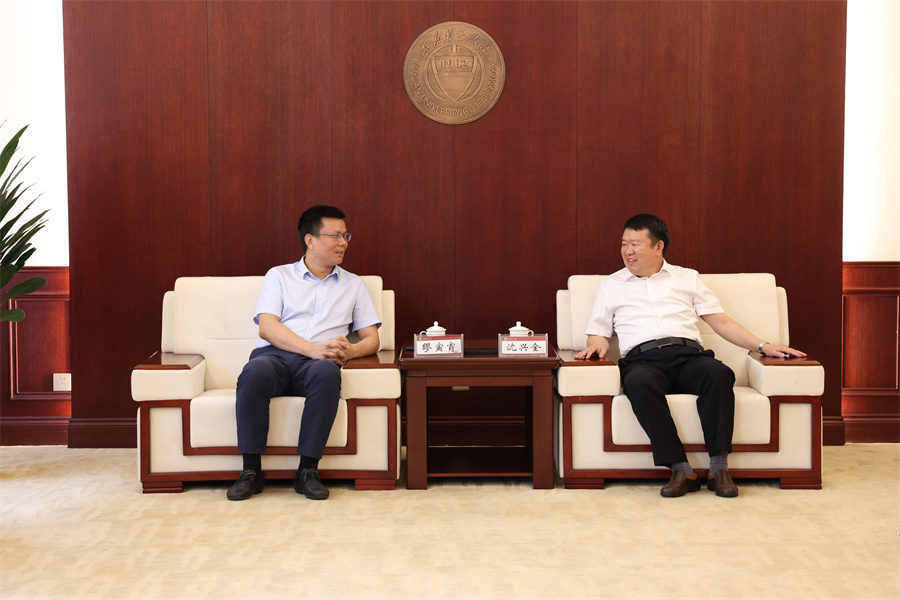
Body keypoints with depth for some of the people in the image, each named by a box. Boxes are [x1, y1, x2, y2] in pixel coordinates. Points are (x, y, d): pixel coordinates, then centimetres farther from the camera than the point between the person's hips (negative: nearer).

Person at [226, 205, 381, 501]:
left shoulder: (354, 284, 23)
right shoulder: (279, 276, 16)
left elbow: (372, 340, 15)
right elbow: (267, 328, 0)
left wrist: (348, 351, -10)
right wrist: (314, 349, -16)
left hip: (317, 364, 1)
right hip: (274, 355, -1)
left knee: (326, 372, -37)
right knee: (255, 371, -37)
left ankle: (308, 471, -28)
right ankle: (251, 471, -25)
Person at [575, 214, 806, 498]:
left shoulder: (688, 277, 23)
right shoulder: (611, 285, 23)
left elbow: (721, 321, 18)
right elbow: (599, 333, 19)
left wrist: (763, 346, 8)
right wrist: (596, 346, -5)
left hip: (688, 355, 1)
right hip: (643, 359, -1)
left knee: (719, 373, -34)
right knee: (638, 383, -38)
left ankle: (719, 468, -30)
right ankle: (681, 470, -36)